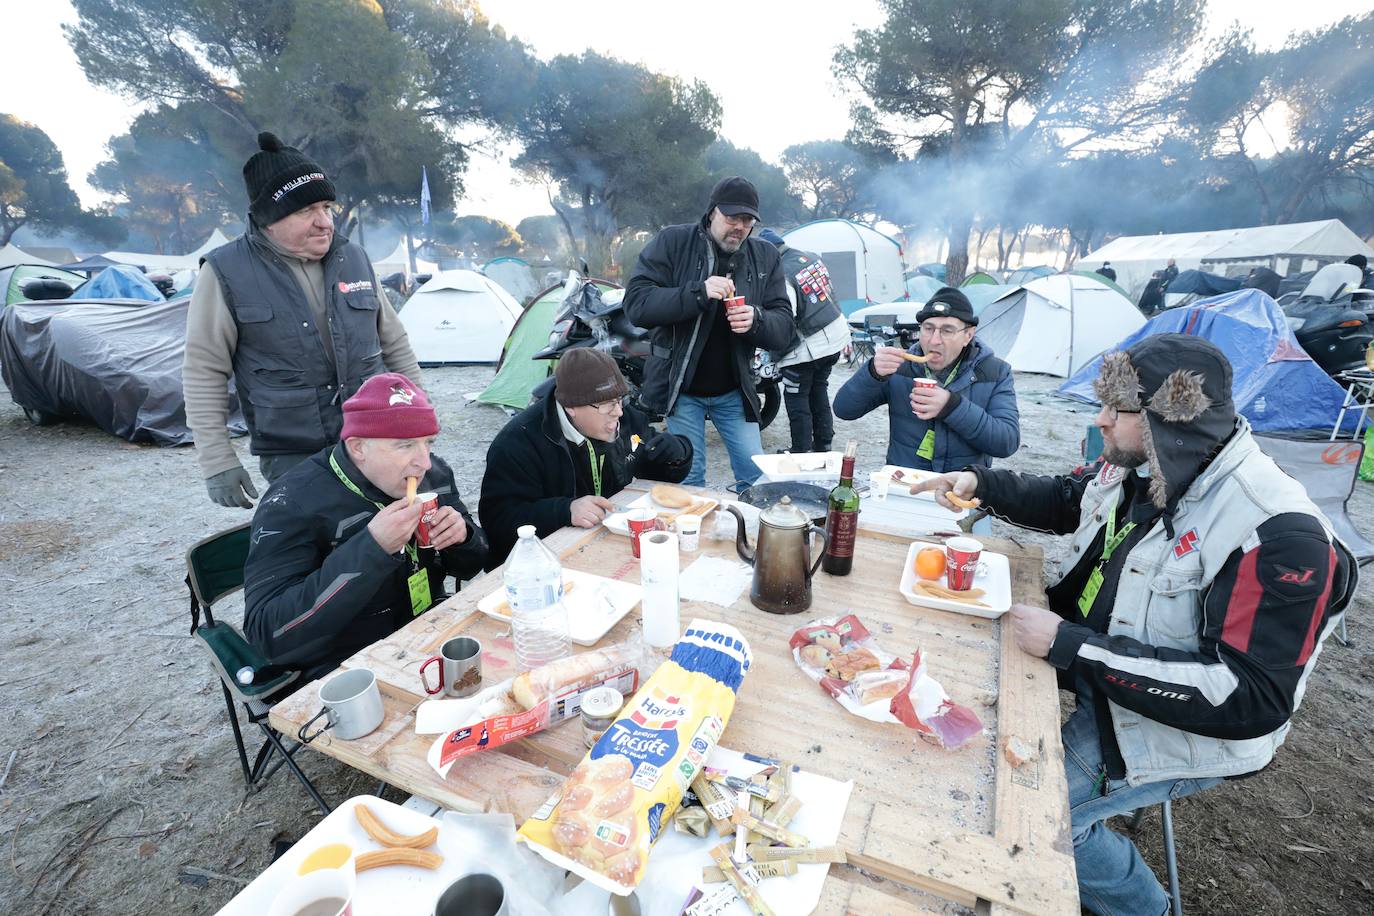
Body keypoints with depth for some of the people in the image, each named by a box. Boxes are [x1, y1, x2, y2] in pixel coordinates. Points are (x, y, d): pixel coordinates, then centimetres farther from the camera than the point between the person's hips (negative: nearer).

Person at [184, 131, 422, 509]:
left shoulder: (354, 258, 5)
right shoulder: (227, 272, -5)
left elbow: (394, 344, 12)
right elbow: (204, 374, -2)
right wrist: (217, 462, -5)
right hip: (292, 458, -3)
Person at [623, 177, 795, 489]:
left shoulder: (766, 257, 3)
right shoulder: (673, 242, -6)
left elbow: (784, 329, 0)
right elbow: (636, 304, -16)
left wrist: (757, 319, -23)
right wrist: (698, 293, -28)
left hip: (734, 390, 3)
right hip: (681, 385, -2)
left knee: (757, 477, 5)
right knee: (689, 480, 6)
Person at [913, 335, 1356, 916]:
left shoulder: (1277, 537, -30)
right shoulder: (1135, 466, -8)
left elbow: (1251, 698, -30)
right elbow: (1064, 501, 13)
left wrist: (1071, 646, -33)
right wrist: (980, 483, -3)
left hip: (1174, 723, -7)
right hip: (1087, 657, 7)